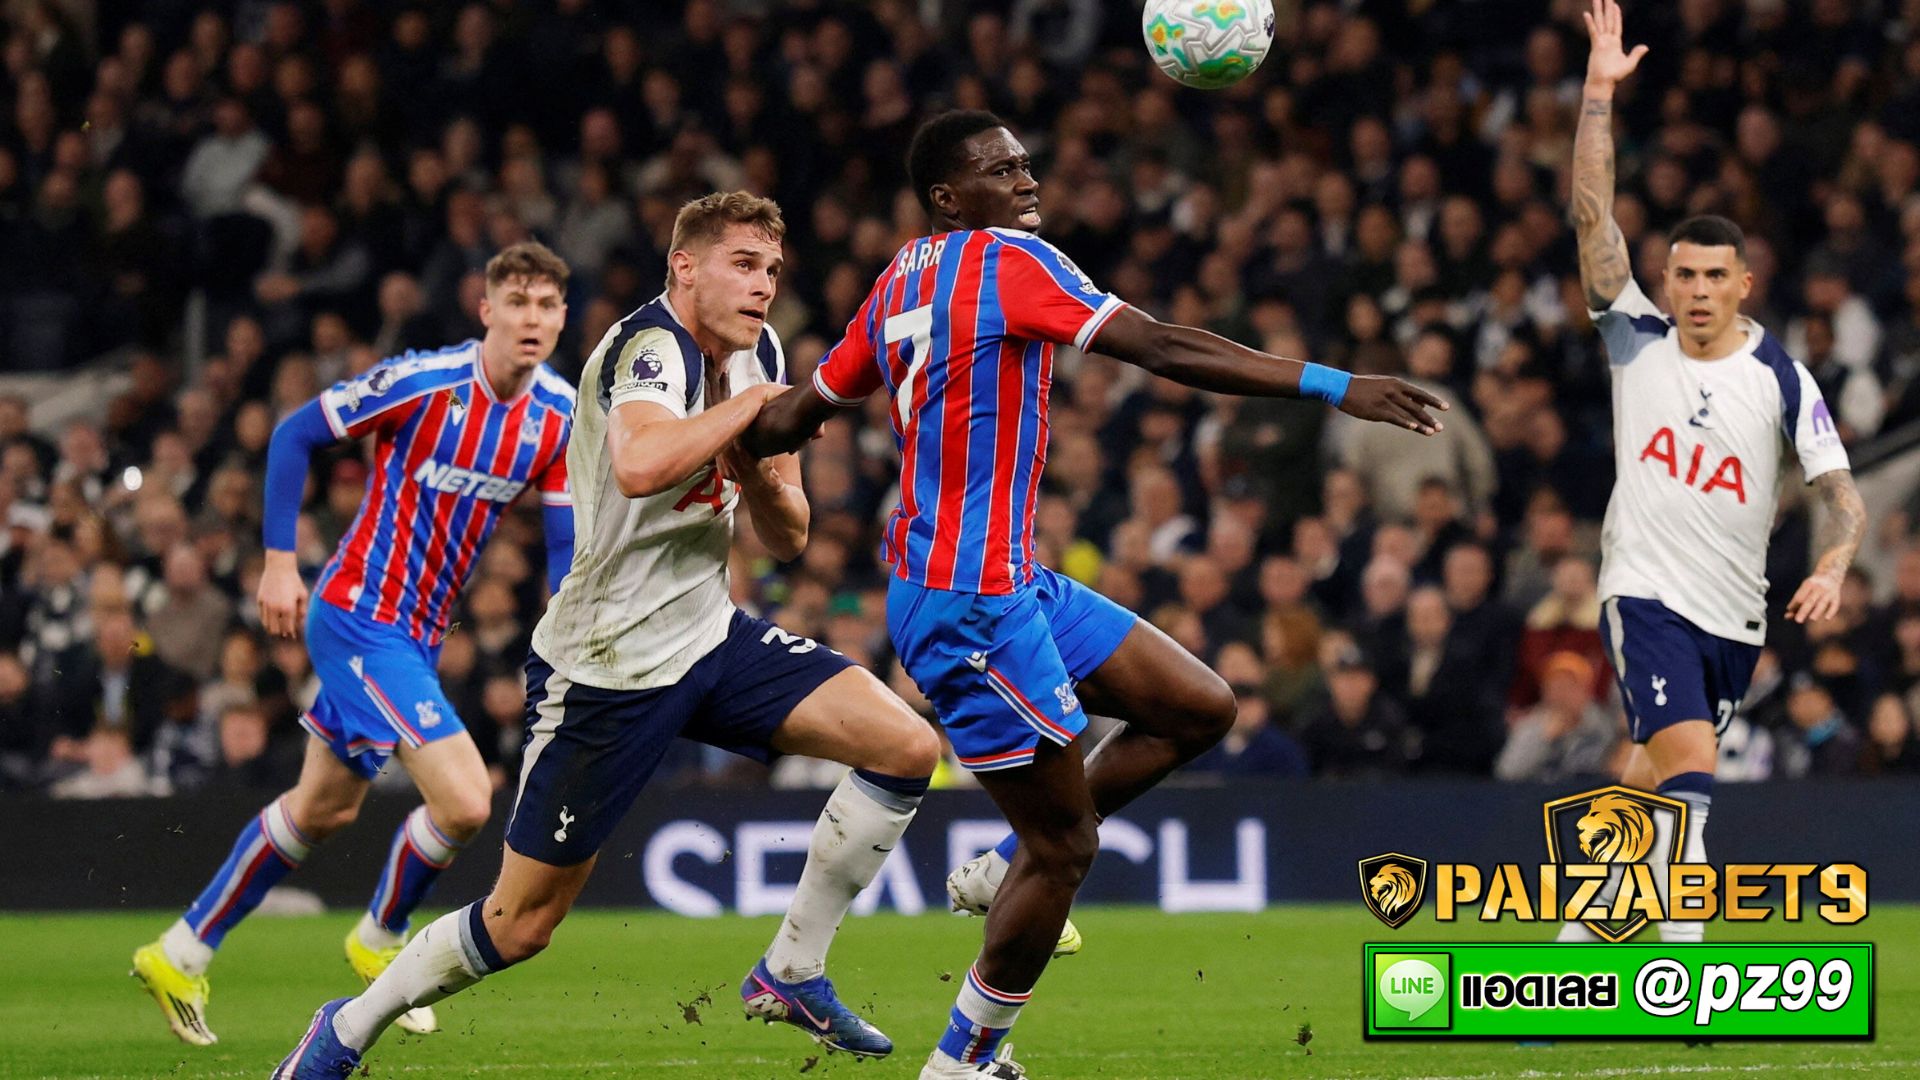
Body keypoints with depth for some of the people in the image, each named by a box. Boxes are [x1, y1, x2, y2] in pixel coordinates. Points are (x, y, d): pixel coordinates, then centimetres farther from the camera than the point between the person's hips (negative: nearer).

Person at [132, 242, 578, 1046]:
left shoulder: (560, 414, -1)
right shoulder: (422, 382, -19)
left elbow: (564, 536, 5)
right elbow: (294, 434, -10)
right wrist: (280, 559, -13)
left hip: (415, 633, 8)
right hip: (358, 617, -8)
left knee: (322, 810, 18)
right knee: (464, 800, -17)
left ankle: (179, 956, 31)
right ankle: (378, 941, 9)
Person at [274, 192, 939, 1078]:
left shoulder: (758, 355, 7)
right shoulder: (650, 347, -19)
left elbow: (787, 539, 11)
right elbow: (639, 465, -43)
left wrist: (757, 473, -11)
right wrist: (745, 407, -28)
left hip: (708, 632, 8)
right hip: (607, 664, -7)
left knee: (907, 747, -10)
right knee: (521, 922, -2)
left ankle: (793, 973, 2)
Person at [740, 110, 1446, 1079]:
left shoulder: (899, 284, 12)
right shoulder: (1006, 262, -14)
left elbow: (794, 415, 21)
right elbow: (1162, 348, -21)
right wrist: (1333, 387, -22)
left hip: (1015, 580, 9)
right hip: (970, 600, -9)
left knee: (1200, 709, 10)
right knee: (1062, 846, -2)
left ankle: (1003, 871, 16)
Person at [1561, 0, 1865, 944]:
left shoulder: (1781, 379, -1)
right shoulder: (1636, 341, -1)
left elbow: (1842, 494, -3)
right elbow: (1591, 214, -7)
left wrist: (1832, 566, -24)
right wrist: (1599, 89, -13)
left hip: (1736, 616, 3)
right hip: (1645, 593, -3)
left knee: (1655, 776, 13)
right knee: (1686, 769, -21)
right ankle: (1683, 961, -26)